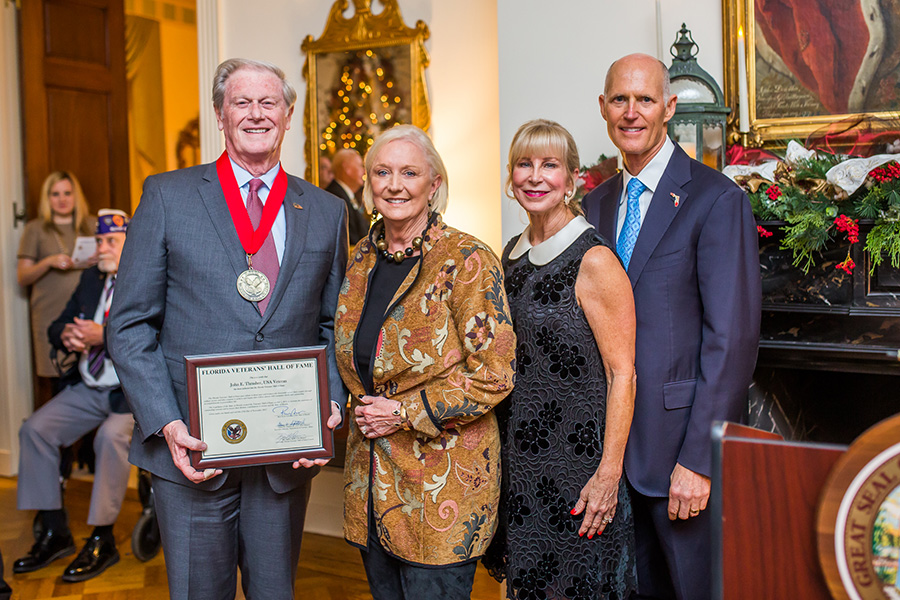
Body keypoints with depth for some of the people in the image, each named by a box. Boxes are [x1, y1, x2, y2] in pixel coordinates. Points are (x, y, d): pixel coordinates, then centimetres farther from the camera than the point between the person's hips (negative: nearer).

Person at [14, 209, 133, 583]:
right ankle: (54, 532, 3)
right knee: (35, 429, -7)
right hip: (86, 389, 7)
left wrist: (104, 336, -28)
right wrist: (66, 337, -10)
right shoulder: (91, 279, 13)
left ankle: (102, 539, -18)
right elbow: (57, 326, 14)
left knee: (112, 435, -33)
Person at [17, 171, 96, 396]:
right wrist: (49, 262, -12)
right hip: (51, 316, -1)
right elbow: (22, 277, 6)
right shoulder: (35, 229, 10)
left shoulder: (92, 225, 16)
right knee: (61, 385, -6)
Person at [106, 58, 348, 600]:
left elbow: (334, 326, 11)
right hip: (191, 449, -2)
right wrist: (166, 423, -12)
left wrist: (328, 408, -5)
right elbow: (130, 324, -2)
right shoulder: (167, 196, 0)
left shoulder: (327, 212, 7)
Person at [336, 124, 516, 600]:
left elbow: (494, 376, -15)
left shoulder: (466, 261, -13)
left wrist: (404, 413, -14)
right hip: (371, 480, 6)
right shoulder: (362, 258, 7)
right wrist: (363, 409, 5)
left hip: (442, 484, -6)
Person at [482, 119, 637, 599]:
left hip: (576, 460, -6)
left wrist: (609, 473, -19)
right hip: (516, 455, 7)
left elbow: (622, 374, -15)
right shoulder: (513, 254, 7)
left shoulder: (594, 261, -15)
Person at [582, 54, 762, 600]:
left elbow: (733, 340, -14)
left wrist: (697, 459, -18)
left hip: (683, 444, -6)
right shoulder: (597, 204, 11)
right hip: (615, 446, 6)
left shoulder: (717, 200, -10)